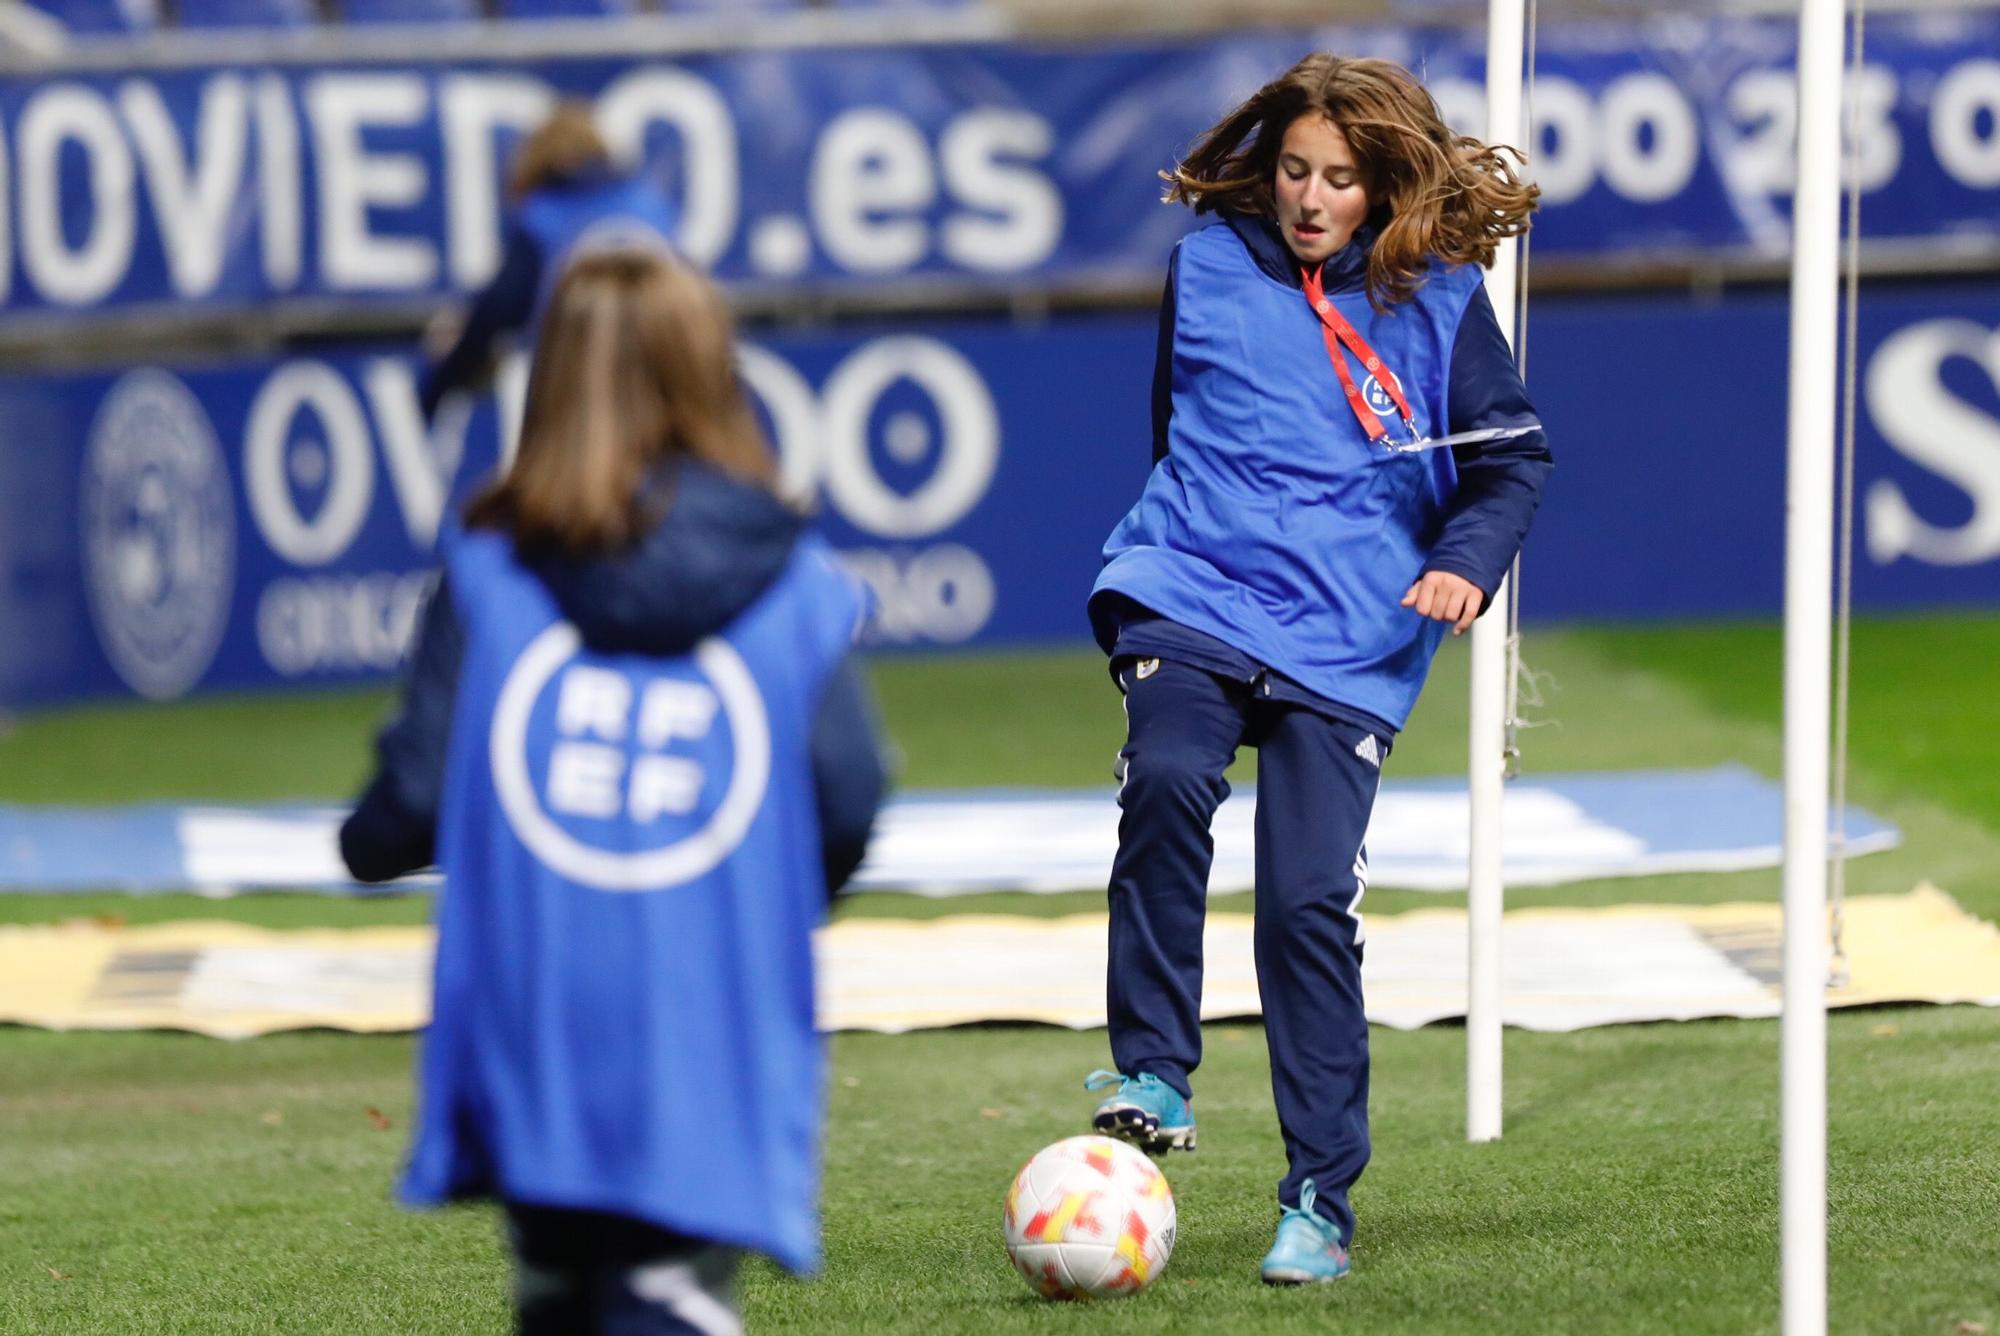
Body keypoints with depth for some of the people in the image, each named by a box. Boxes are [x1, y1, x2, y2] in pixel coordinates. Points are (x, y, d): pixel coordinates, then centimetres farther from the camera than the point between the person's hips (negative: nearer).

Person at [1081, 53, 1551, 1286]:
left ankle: (1321, 1203, 1)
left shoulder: (1437, 297, 1)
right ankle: (1153, 1073, -21)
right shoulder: (1210, 267, 6)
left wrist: (1467, 561, -11)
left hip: (1347, 638, -1)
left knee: (1309, 897, -9)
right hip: (1195, 591, 1)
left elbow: (1511, 459, 5)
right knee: (1168, 778, -30)